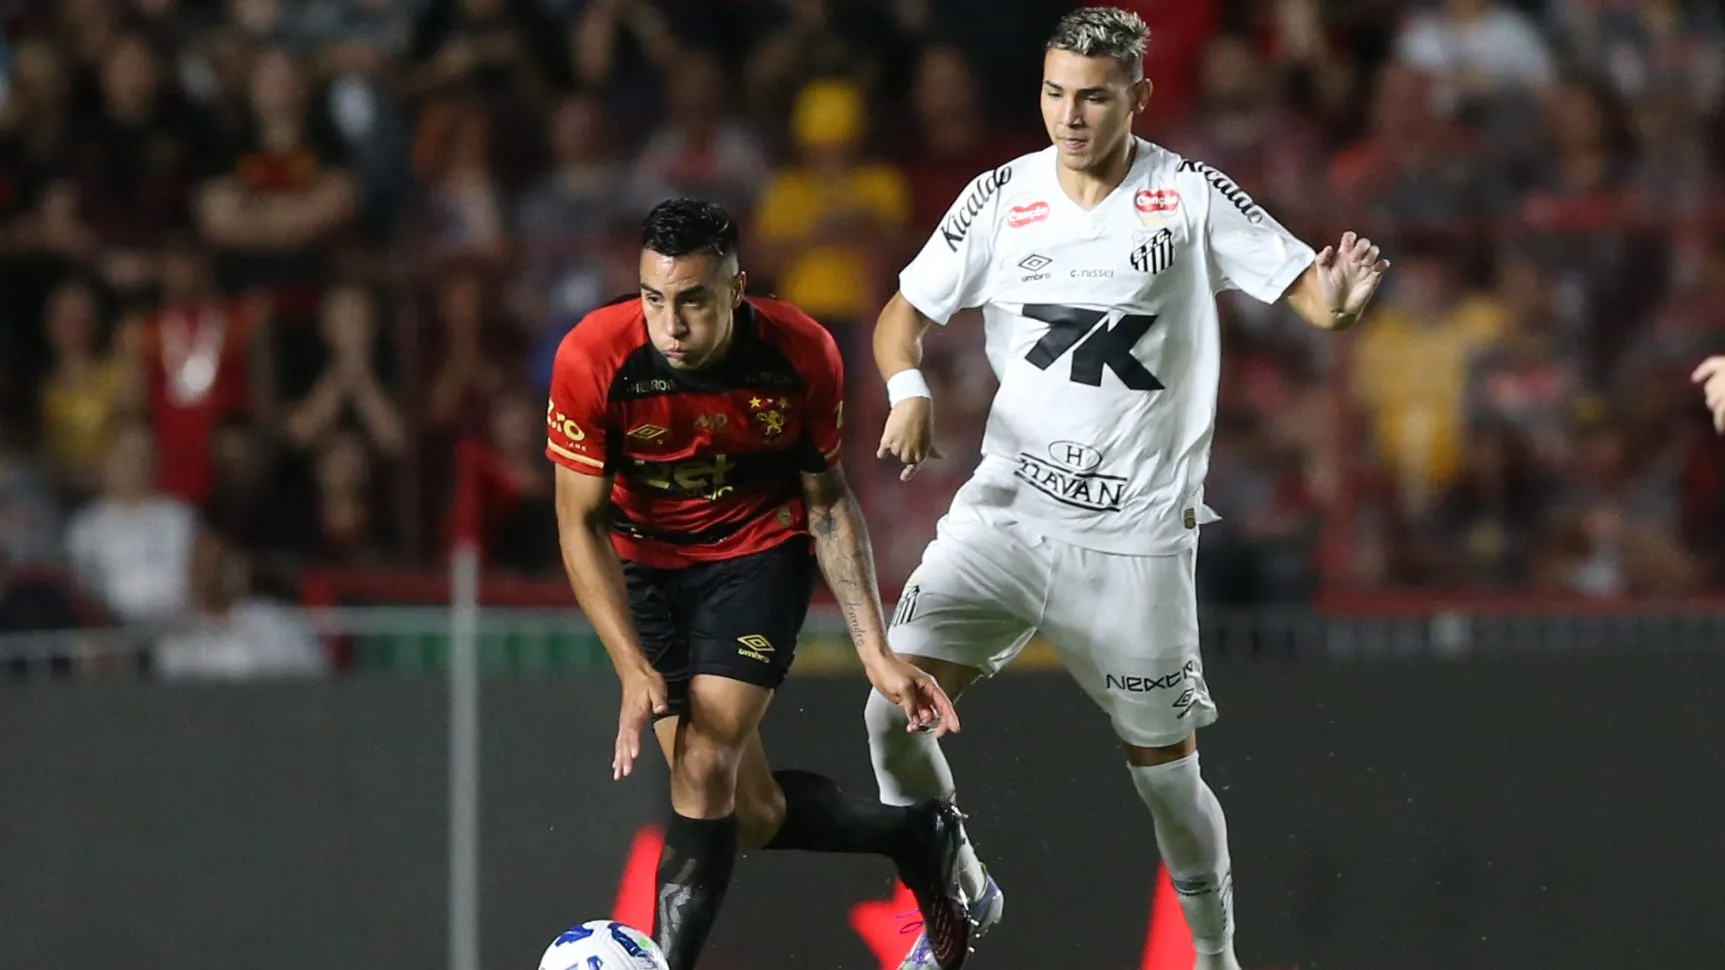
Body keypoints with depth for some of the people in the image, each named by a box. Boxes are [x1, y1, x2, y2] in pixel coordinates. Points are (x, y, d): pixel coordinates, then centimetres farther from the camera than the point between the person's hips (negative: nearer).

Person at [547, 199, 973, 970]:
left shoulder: (801, 356, -22)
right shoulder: (592, 359, -26)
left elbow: (828, 503, -6)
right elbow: (581, 523, -19)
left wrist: (876, 652, -12)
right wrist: (634, 670, -28)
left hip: (759, 551, -1)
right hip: (646, 561, 1)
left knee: (704, 767, -20)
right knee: (752, 816, 2)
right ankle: (916, 837, 30)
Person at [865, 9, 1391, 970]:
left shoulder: (1193, 196, -6)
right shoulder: (1003, 197, 0)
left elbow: (1313, 294, -8)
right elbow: (907, 313, 9)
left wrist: (1341, 301, -32)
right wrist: (909, 389, -13)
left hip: (1138, 531, -2)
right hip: (1007, 511, 2)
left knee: (1165, 769, 4)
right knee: (895, 713, -12)